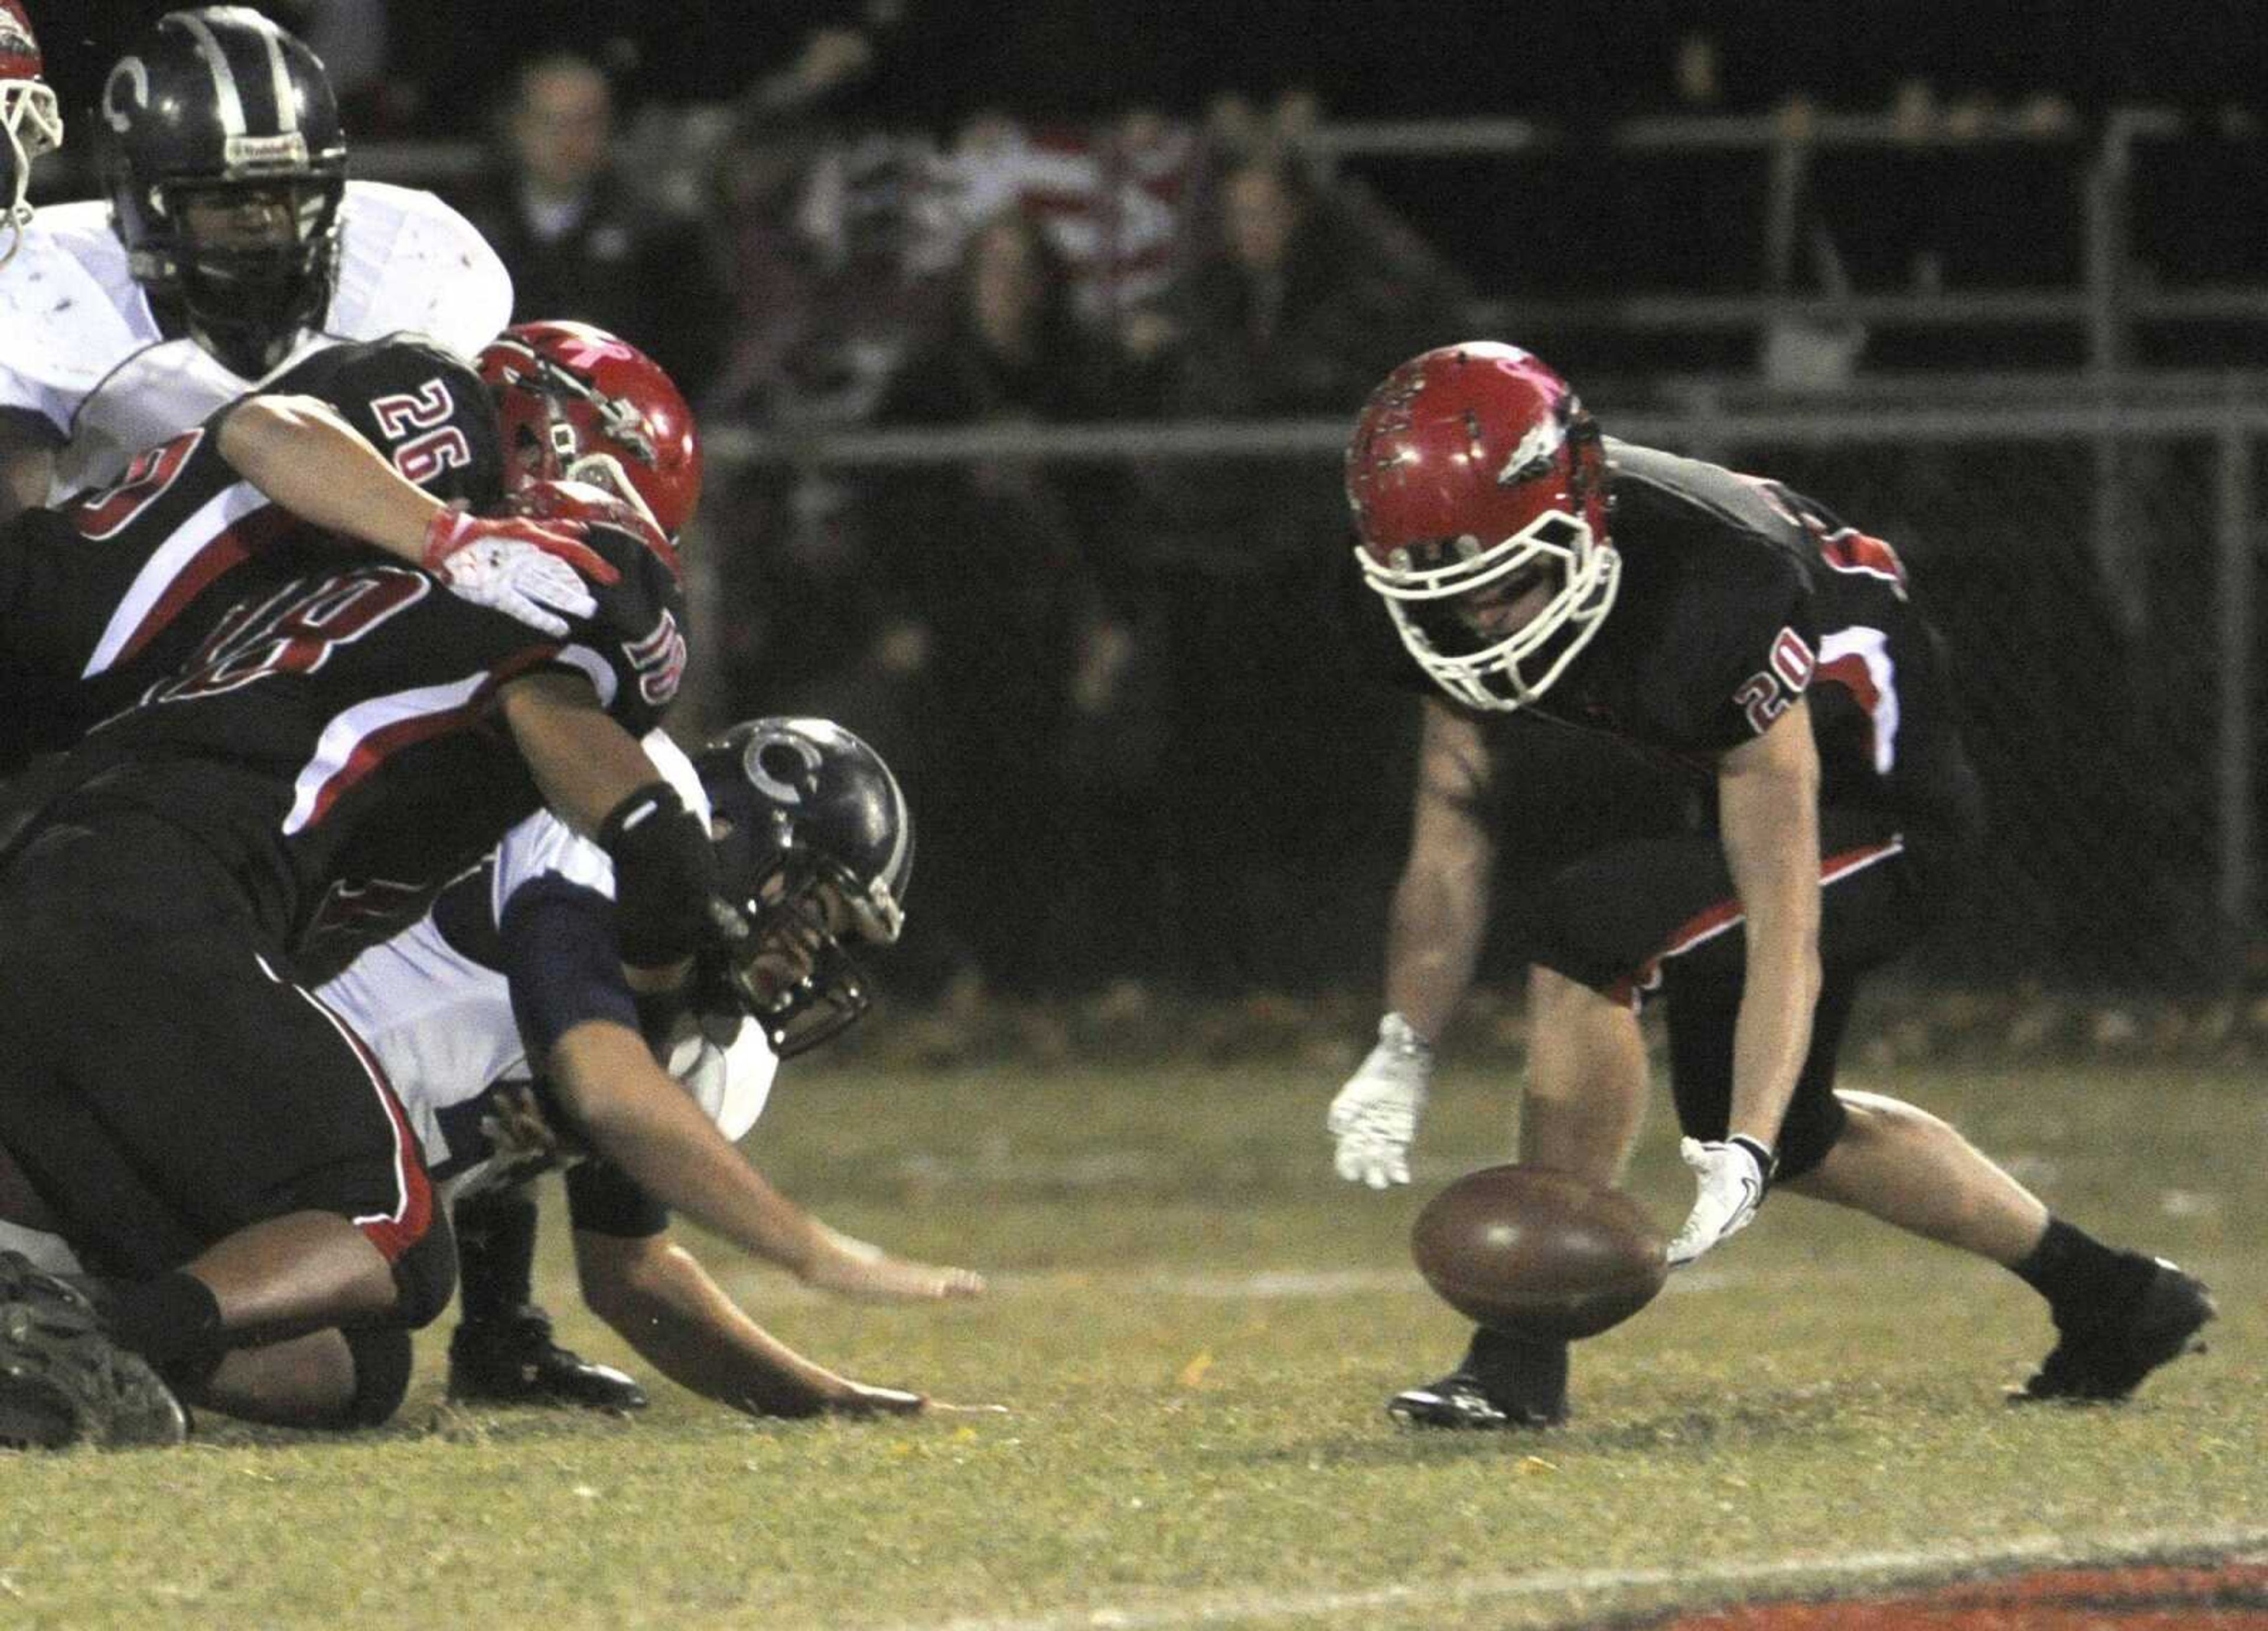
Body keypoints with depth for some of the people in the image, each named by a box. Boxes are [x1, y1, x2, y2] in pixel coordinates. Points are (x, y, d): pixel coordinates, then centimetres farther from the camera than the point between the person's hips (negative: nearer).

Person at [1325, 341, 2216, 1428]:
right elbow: (1454, 836, -7)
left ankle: (1529, 1351, -21)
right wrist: (1401, 1057, -16)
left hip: (1880, 811, -9)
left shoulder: (1713, 599, -38)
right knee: (1758, 1120, 19)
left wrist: (1743, 1152, -40)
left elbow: (1784, 928, -36)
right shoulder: (1469, 592, -16)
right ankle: (2110, 1299, 34)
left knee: (1581, 926, -28)